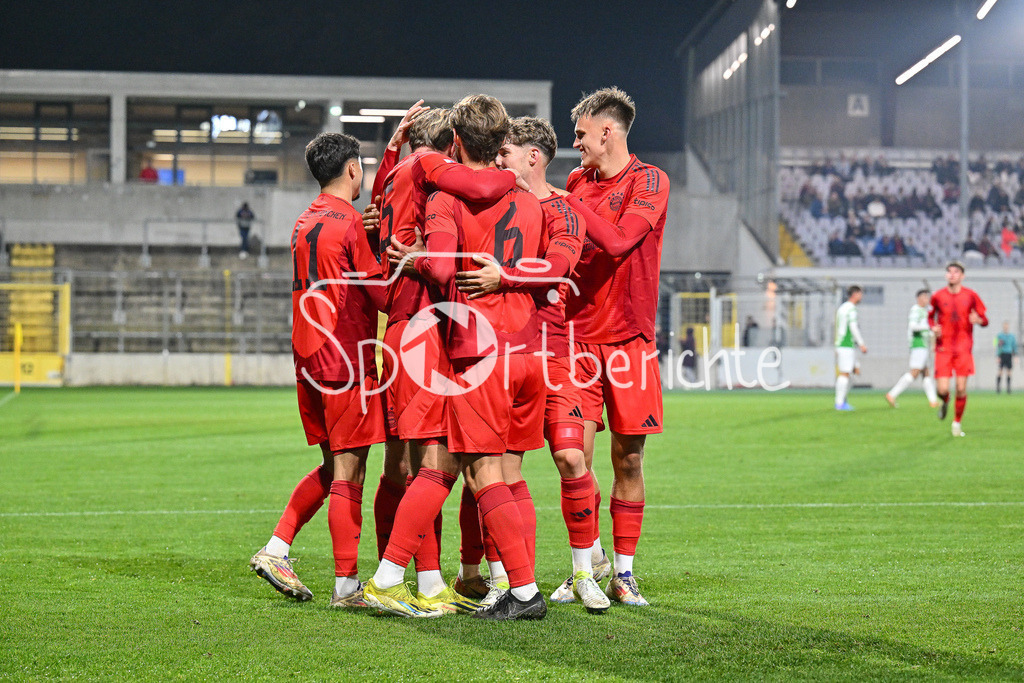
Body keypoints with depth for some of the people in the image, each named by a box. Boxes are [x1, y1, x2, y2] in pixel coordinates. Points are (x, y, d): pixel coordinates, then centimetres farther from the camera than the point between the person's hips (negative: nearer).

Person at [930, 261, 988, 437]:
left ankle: (957, 423, 15)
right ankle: (944, 402, 28)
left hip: (963, 349, 0)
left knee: (961, 389, -5)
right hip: (944, 348, 0)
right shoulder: (938, 296, 3)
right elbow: (930, 316, 19)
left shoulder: (971, 296, 2)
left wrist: (978, 320, -16)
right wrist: (934, 327, -3)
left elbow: (985, 321, 8)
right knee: (942, 389, -10)